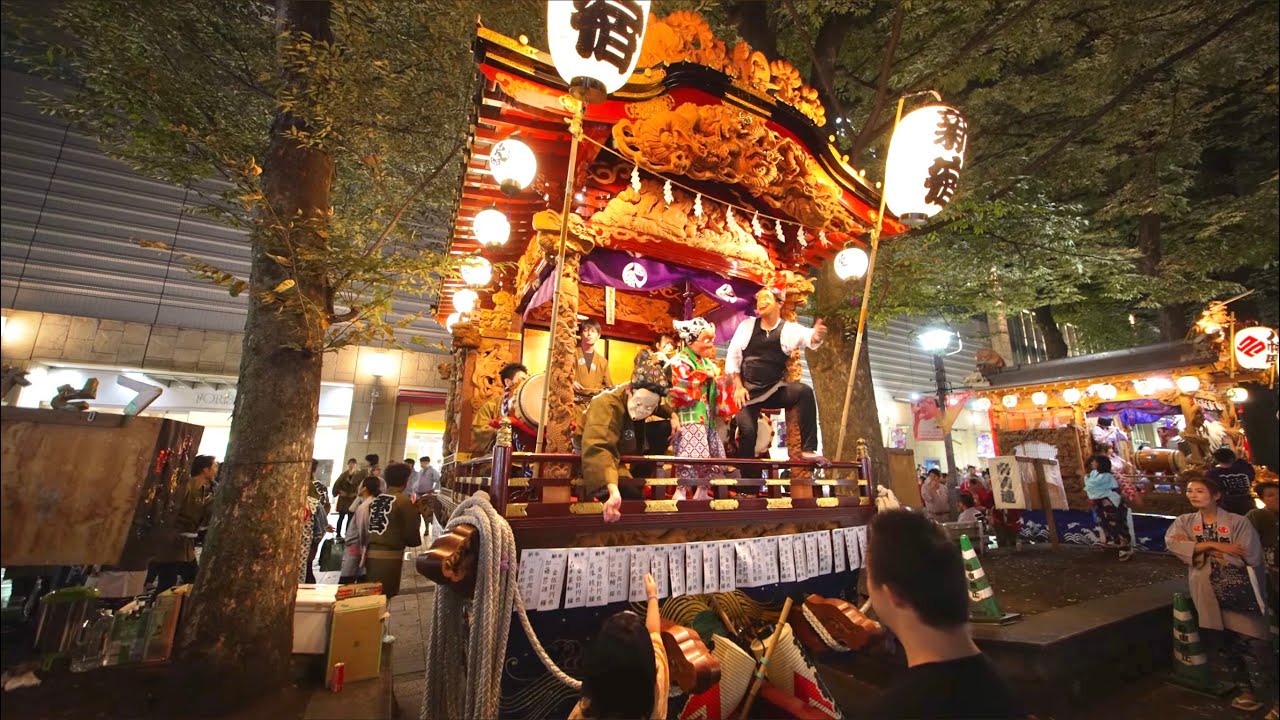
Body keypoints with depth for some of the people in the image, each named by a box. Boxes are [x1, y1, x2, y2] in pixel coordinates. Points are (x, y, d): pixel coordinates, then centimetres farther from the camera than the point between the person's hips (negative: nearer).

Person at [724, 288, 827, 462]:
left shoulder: (789, 329, 0)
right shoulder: (746, 325, 2)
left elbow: (808, 337, -22)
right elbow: (732, 356, 2)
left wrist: (816, 336, -47)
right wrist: (738, 386, -7)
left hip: (775, 390, 0)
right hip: (749, 391, 0)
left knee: (804, 391, -25)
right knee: (747, 430, -16)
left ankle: (808, 449, -21)